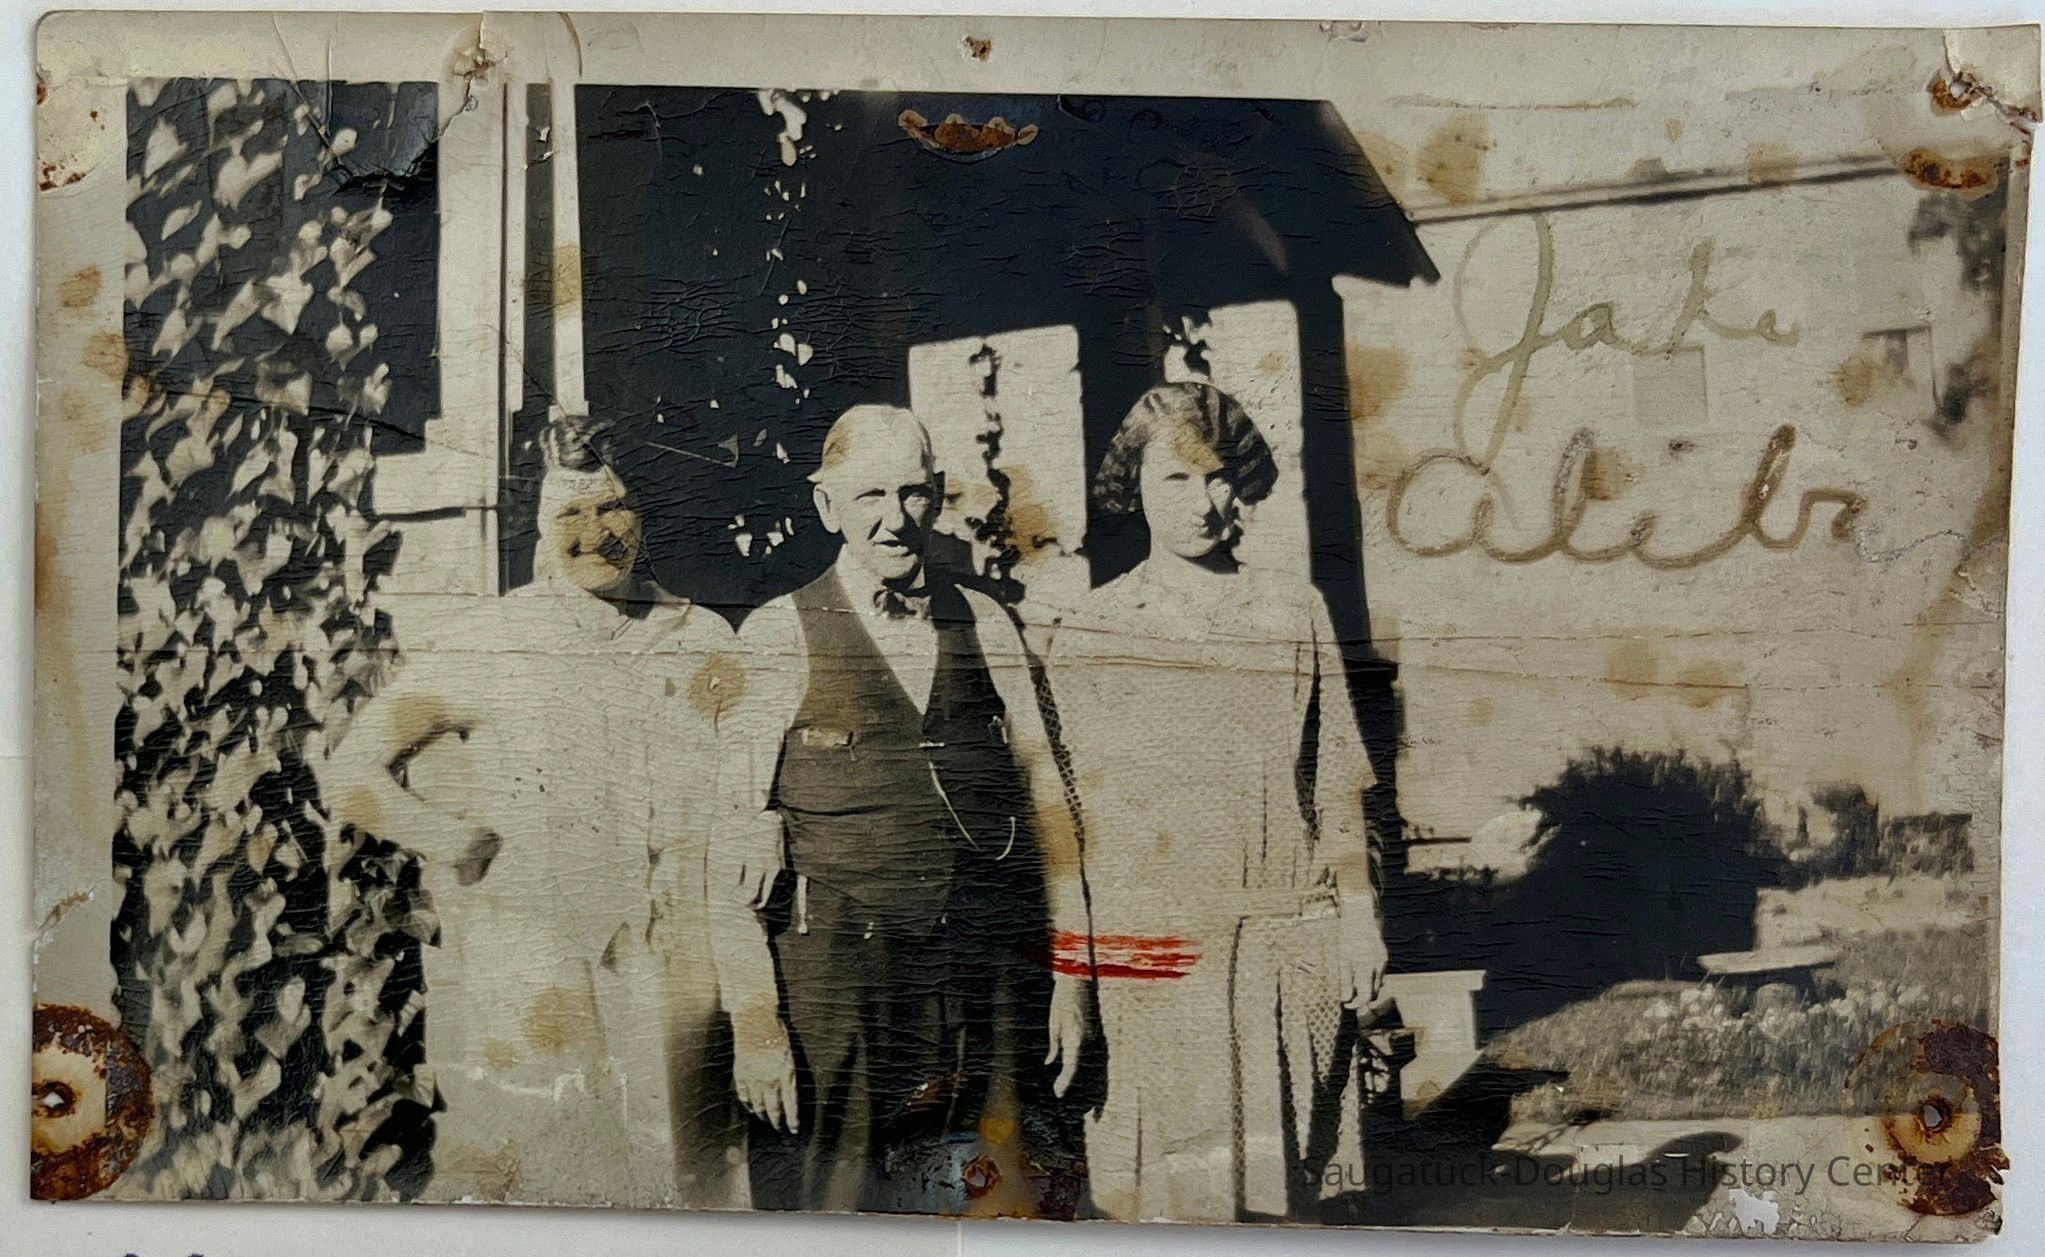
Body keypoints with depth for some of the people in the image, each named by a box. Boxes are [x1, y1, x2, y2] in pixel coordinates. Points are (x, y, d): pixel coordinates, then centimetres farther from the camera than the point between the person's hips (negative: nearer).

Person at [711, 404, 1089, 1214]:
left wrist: (1069, 976, 5)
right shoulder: (777, 640, -2)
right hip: (835, 988, -3)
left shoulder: (989, 629, 9)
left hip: (987, 988, 3)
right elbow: (732, 848, -5)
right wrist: (754, 1021, -11)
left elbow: (1046, 800, 9)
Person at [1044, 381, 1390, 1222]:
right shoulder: (1090, 637, 0)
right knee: (1169, 1191, 2)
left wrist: (1359, 916, 6)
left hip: (1290, 943, 2)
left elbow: (1336, 784, 9)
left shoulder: (1294, 613, 6)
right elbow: (1068, 815, 1)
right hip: (1155, 950, -2)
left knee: (1280, 1187, 10)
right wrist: (1070, 968, 0)